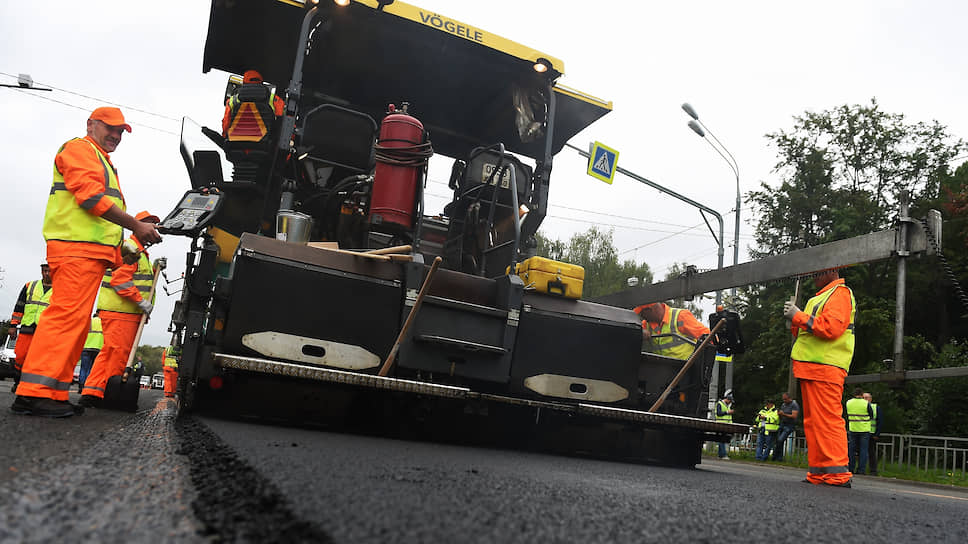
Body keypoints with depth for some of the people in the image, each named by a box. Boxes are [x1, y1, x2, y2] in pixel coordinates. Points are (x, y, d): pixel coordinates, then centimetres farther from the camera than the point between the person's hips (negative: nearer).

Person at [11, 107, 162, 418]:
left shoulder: (103, 164, 34)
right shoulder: (80, 149, 3)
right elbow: (91, 196, -13)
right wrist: (136, 226, -12)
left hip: (91, 252, 10)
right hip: (76, 246, -10)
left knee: (77, 322, 6)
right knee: (67, 314, -18)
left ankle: (54, 393, 7)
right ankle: (35, 392, -21)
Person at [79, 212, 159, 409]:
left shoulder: (141, 253, 25)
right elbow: (120, 278, -19)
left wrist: (155, 268, 15)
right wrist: (140, 301, -21)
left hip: (129, 312, 10)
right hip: (119, 311, -10)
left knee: (110, 352, 9)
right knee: (118, 352, -9)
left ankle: (93, 393, 11)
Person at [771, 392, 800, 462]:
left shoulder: (794, 405, -7)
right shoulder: (783, 405, 15)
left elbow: (794, 416, -17)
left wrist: (784, 414, -23)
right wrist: (779, 414, -5)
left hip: (789, 426, -7)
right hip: (782, 424, 7)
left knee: (780, 440, -20)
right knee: (778, 441, 0)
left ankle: (775, 456, -11)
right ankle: (779, 458, 7)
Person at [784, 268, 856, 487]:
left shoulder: (840, 293, -3)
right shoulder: (820, 298, 27)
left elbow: (831, 327, -19)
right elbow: (808, 333, 29)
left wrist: (798, 316, -12)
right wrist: (795, 321, 10)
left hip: (826, 368, -10)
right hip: (811, 368, 10)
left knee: (827, 420, -12)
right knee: (813, 421, 9)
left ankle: (837, 474, -12)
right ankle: (818, 473, 12)